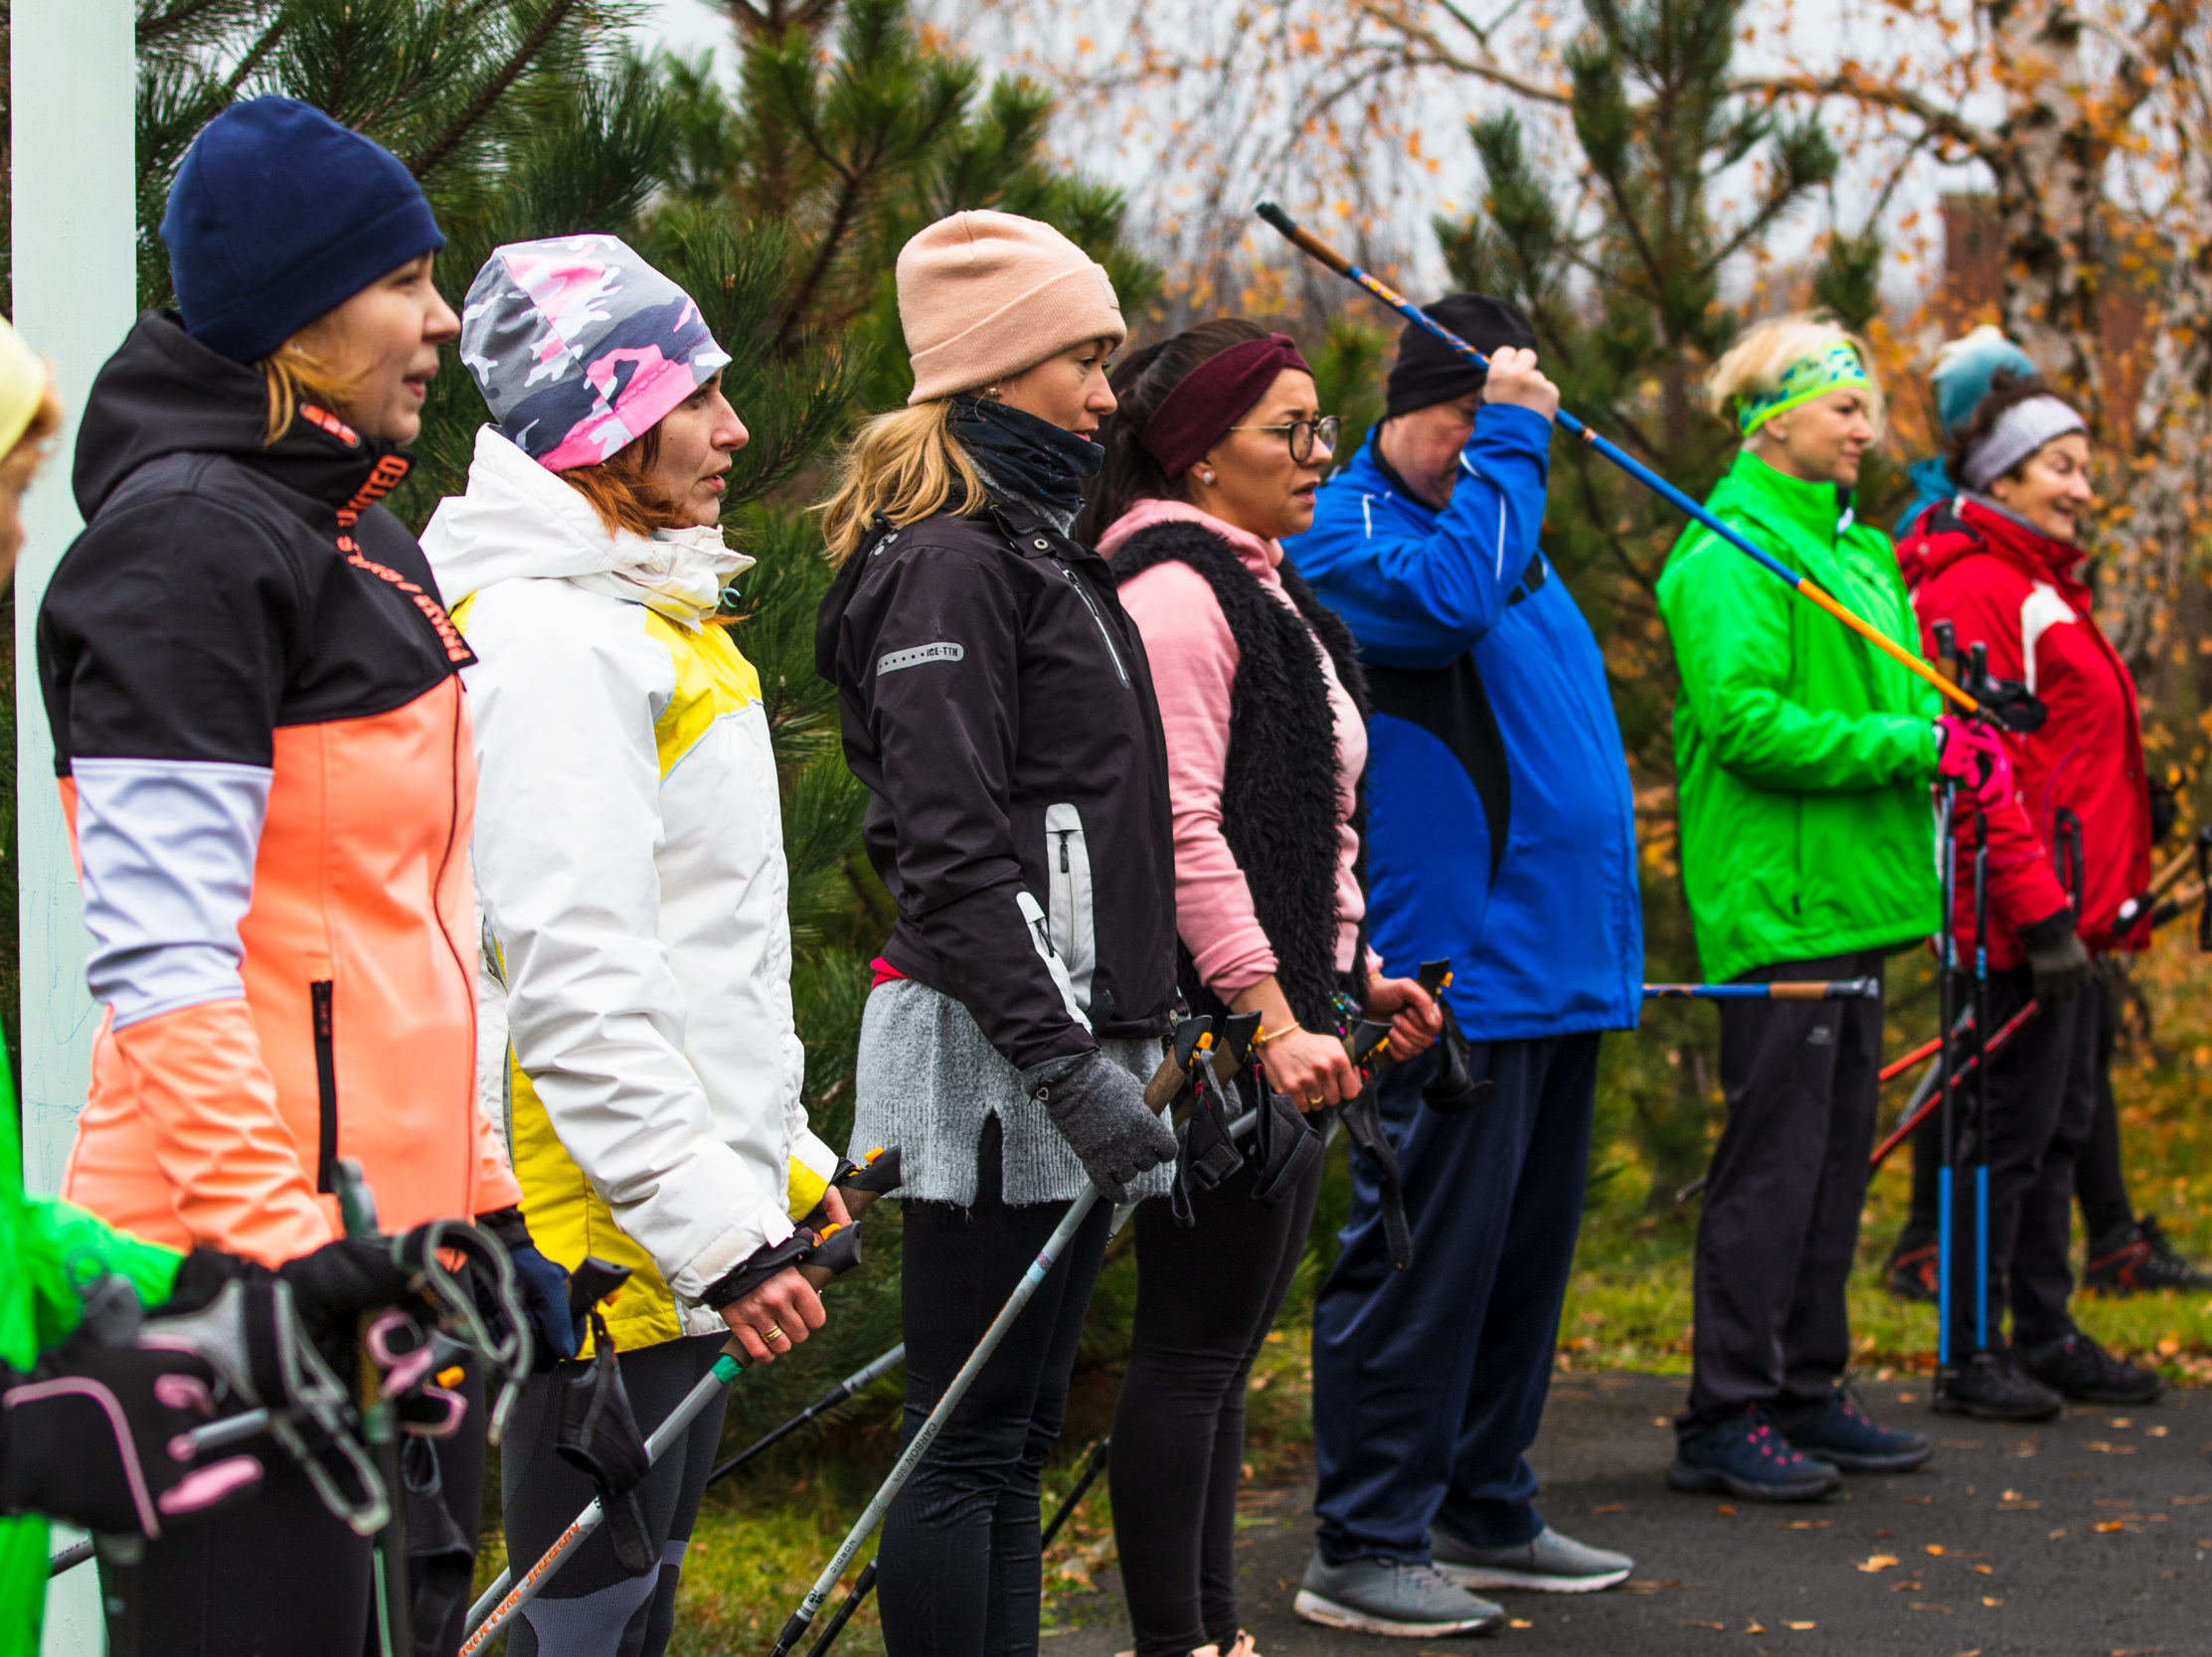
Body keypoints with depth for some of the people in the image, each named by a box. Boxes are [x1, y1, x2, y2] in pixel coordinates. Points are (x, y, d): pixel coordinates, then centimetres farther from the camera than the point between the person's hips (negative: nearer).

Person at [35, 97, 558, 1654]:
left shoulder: (365, 534, 17)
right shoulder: (191, 541, -13)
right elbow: (160, 960, -20)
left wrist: (481, 1190, 19)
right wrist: (283, 1244, -24)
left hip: (402, 1221, 10)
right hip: (254, 1248, -10)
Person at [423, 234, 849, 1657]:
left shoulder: (644, 614, 17)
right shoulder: (548, 638, -17)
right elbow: (574, 985, -24)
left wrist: (784, 1159, 23)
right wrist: (717, 1223, -24)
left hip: (692, 1212, 10)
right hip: (608, 1224, -10)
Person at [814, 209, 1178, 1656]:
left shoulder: (1041, 551, 19)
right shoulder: (948, 566, -12)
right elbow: (952, 857, -20)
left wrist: (1150, 1031, 21)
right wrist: (1070, 1068, -25)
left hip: (1072, 1042, 10)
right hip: (993, 1060, -10)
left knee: (1023, 1430, 13)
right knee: (972, 1442, -5)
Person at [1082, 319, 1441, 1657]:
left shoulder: (1265, 592, 19)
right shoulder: (1178, 592, -12)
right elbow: (1182, 829, -20)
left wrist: (1354, 978, 23)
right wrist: (1269, 1015, -24)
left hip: (1287, 1017, 10)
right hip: (1218, 1032, -10)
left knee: (1228, 1344, 13)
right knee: (1194, 1346, -5)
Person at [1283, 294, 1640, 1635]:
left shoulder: (1498, 518, 20)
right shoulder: (1345, 533, -8)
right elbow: (1449, 596, -29)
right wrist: (1513, 437, -19)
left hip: (1559, 965, 9)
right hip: (1453, 970, -9)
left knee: (1524, 1251, 15)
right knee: (1426, 1251, -7)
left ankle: (1488, 1512, 25)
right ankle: (1364, 1546, -1)